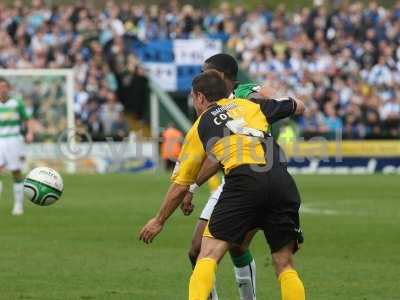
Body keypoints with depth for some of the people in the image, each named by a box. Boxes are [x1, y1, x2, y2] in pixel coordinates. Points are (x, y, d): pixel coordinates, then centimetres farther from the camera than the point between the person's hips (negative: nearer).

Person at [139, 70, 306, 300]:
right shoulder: (252, 104, 26)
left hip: (243, 181, -3)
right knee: (285, 265, 11)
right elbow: (299, 107, 39)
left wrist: (159, 221, 39)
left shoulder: (200, 127, 22)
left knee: (209, 255, 2)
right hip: (282, 182, 3)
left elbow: (180, 185, 26)